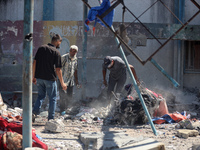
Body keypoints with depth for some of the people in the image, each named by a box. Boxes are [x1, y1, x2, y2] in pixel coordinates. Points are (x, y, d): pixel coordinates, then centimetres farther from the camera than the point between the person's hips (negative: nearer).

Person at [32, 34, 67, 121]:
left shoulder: (41, 48, 4)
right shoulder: (56, 52, -10)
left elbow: (34, 62, 5)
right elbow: (58, 69, -11)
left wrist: (33, 76, 13)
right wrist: (62, 83, -3)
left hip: (39, 77, 4)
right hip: (50, 78, -4)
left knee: (41, 96, 18)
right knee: (52, 98, 8)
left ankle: (34, 112, 0)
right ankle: (51, 119, 9)